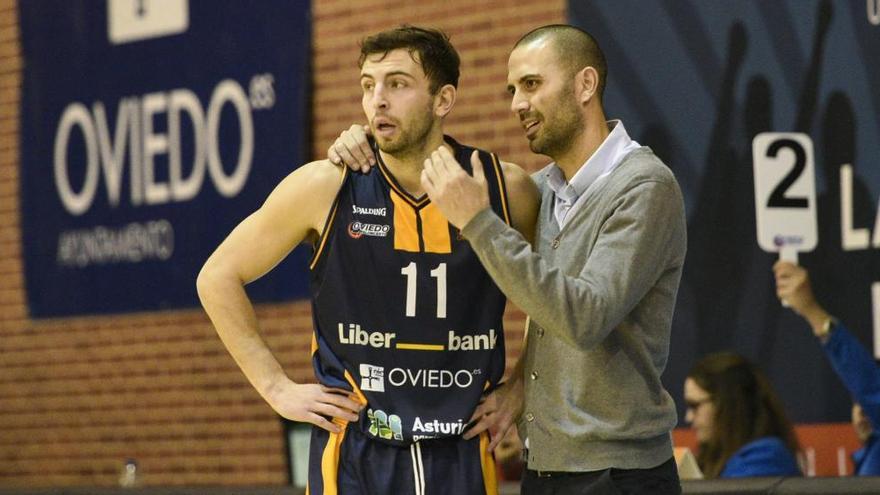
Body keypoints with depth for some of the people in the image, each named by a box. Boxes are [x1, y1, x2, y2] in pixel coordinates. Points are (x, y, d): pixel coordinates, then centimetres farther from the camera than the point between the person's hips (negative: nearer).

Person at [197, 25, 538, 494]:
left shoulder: (506, 189, -2)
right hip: (353, 454, -1)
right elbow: (218, 277, 4)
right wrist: (277, 388, -1)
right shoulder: (325, 188, -6)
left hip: (463, 455, 1)